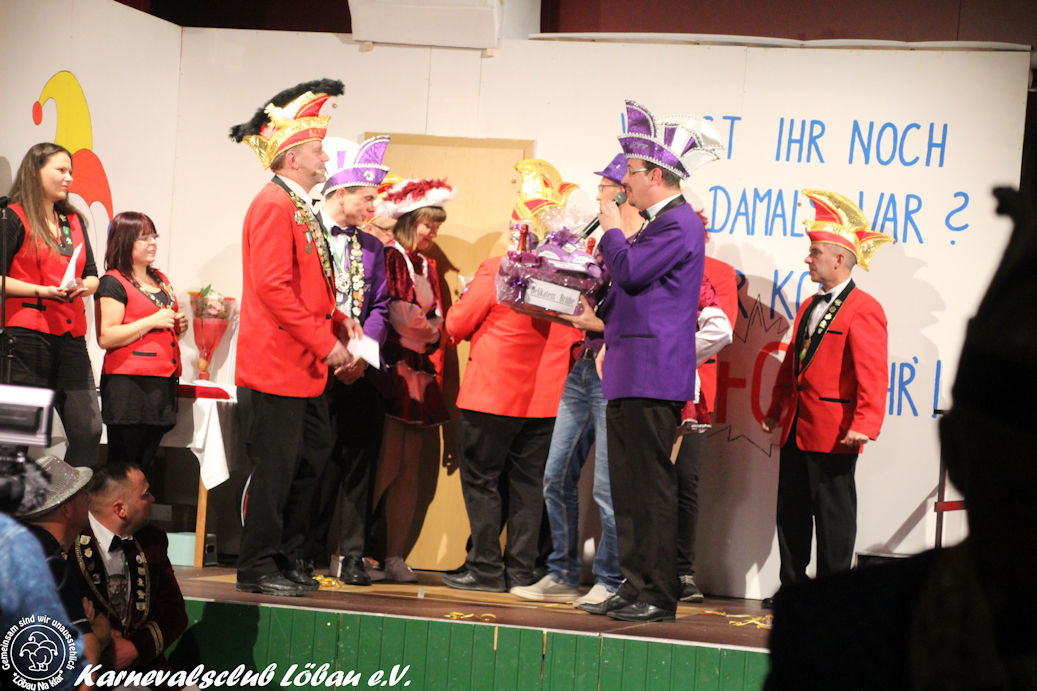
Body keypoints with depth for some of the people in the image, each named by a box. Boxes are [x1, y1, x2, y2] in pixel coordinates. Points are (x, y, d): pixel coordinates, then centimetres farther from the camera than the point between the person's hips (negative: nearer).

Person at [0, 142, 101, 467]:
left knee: (89, 429, -1)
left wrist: (82, 287, -2)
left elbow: (92, 276, 21)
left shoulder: (74, 221, 20)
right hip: (28, 334, -6)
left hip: (71, 335, 6)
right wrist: (44, 291, -15)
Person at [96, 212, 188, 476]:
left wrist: (178, 326, 11)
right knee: (122, 467, -7)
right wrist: (152, 321, -14)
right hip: (128, 385, -7)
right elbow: (105, 337, -14)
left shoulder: (160, 280, 20)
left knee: (144, 465, 7)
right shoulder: (113, 283, -4)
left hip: (163, 383, 7)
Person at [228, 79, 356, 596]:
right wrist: (325, 343, -19)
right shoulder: (274, 205, -14)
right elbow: (273, 288, -21)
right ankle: (258, 568, 4)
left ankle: (284, 559, 23)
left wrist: (337, 321, 7)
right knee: (275, 468, -5)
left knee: (311, 460, 14)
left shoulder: (299, 208, 18)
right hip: (276, 366, -10)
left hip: (303, 368, 10)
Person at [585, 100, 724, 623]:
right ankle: (634, 586, 16)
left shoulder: (679, 223, -11)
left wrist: (612, 228, -4)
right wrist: (610, 339, 19)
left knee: (651, 483, -9)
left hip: (654, 374, -11)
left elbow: (629, 271, -20)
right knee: (628, 484, 11)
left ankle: (658, 594, -6)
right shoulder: (657, 222, 21)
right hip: (629, 372, 11)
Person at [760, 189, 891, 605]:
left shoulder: (863, 310, -11)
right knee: (791, 511, 11)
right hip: (797, 429, 8)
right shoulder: (809, 308, 17)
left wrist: (864, 425, -25)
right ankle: (793, 587, 19)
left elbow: (873, 374, -17)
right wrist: (776, 411, 24)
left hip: (834, 432, -8)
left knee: (833, 513, -2)